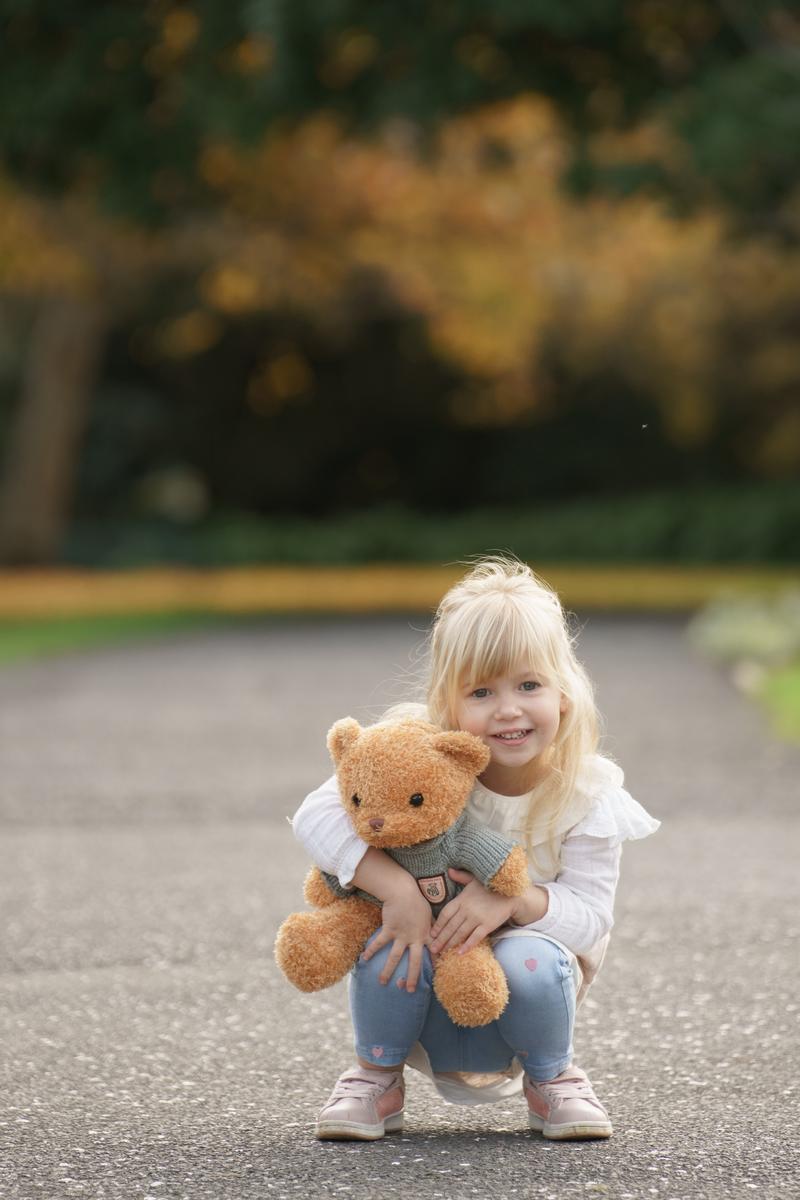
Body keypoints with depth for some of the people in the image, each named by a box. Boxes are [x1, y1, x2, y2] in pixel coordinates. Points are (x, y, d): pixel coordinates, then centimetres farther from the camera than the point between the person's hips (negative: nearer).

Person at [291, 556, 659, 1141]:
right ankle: (376, 1077, -2)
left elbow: (592, 916, -13)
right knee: (393, 942, -32)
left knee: (532, 960, -33)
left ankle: (554, 1078, 0)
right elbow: (316, 815, -23)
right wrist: (397, 889, -35)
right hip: (426, 1006, 0)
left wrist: (514, 899, -33)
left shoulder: (586, 794, -13)